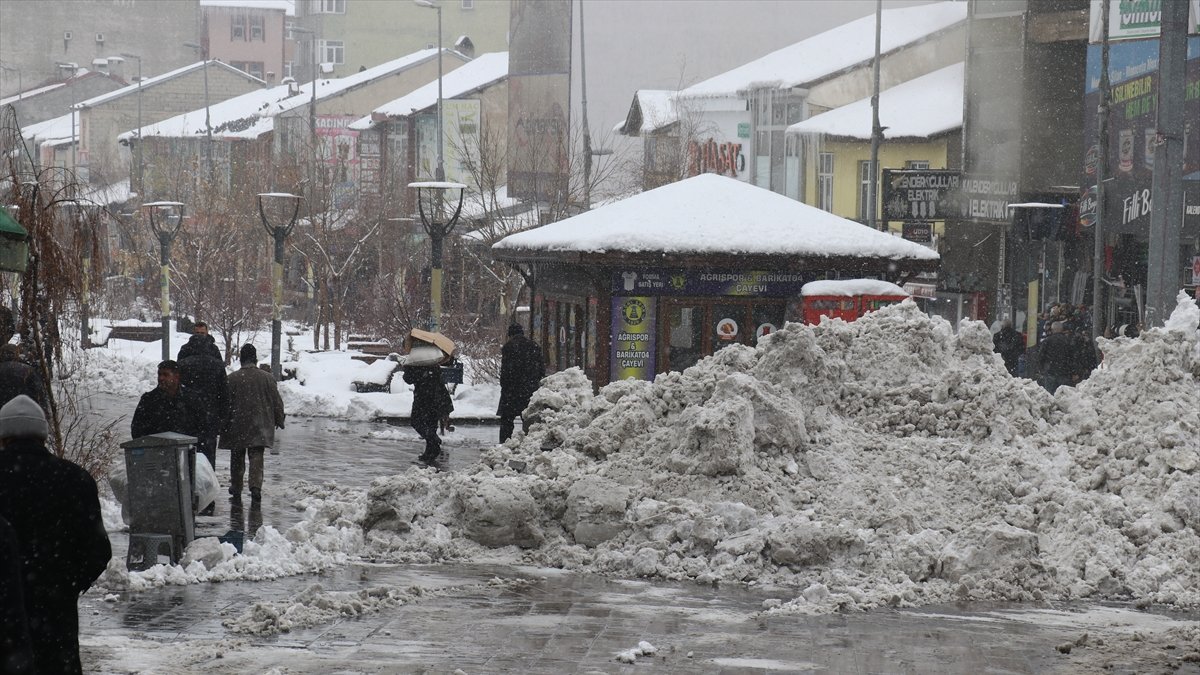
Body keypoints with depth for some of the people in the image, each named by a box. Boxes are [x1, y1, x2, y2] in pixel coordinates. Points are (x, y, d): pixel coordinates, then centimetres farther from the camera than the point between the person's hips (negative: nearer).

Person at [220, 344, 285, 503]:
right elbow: (277, 402, 4)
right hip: (260, 428, 1)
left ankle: (236, 491, 18)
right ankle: (256, 486, -18)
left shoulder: (232, 378, -7)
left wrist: (223, 425, 7)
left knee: (237, 460, 12)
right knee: (256, 457, 1)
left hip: (237, 427, -1)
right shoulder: (267, 377, -2)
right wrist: (280, 420, 18)